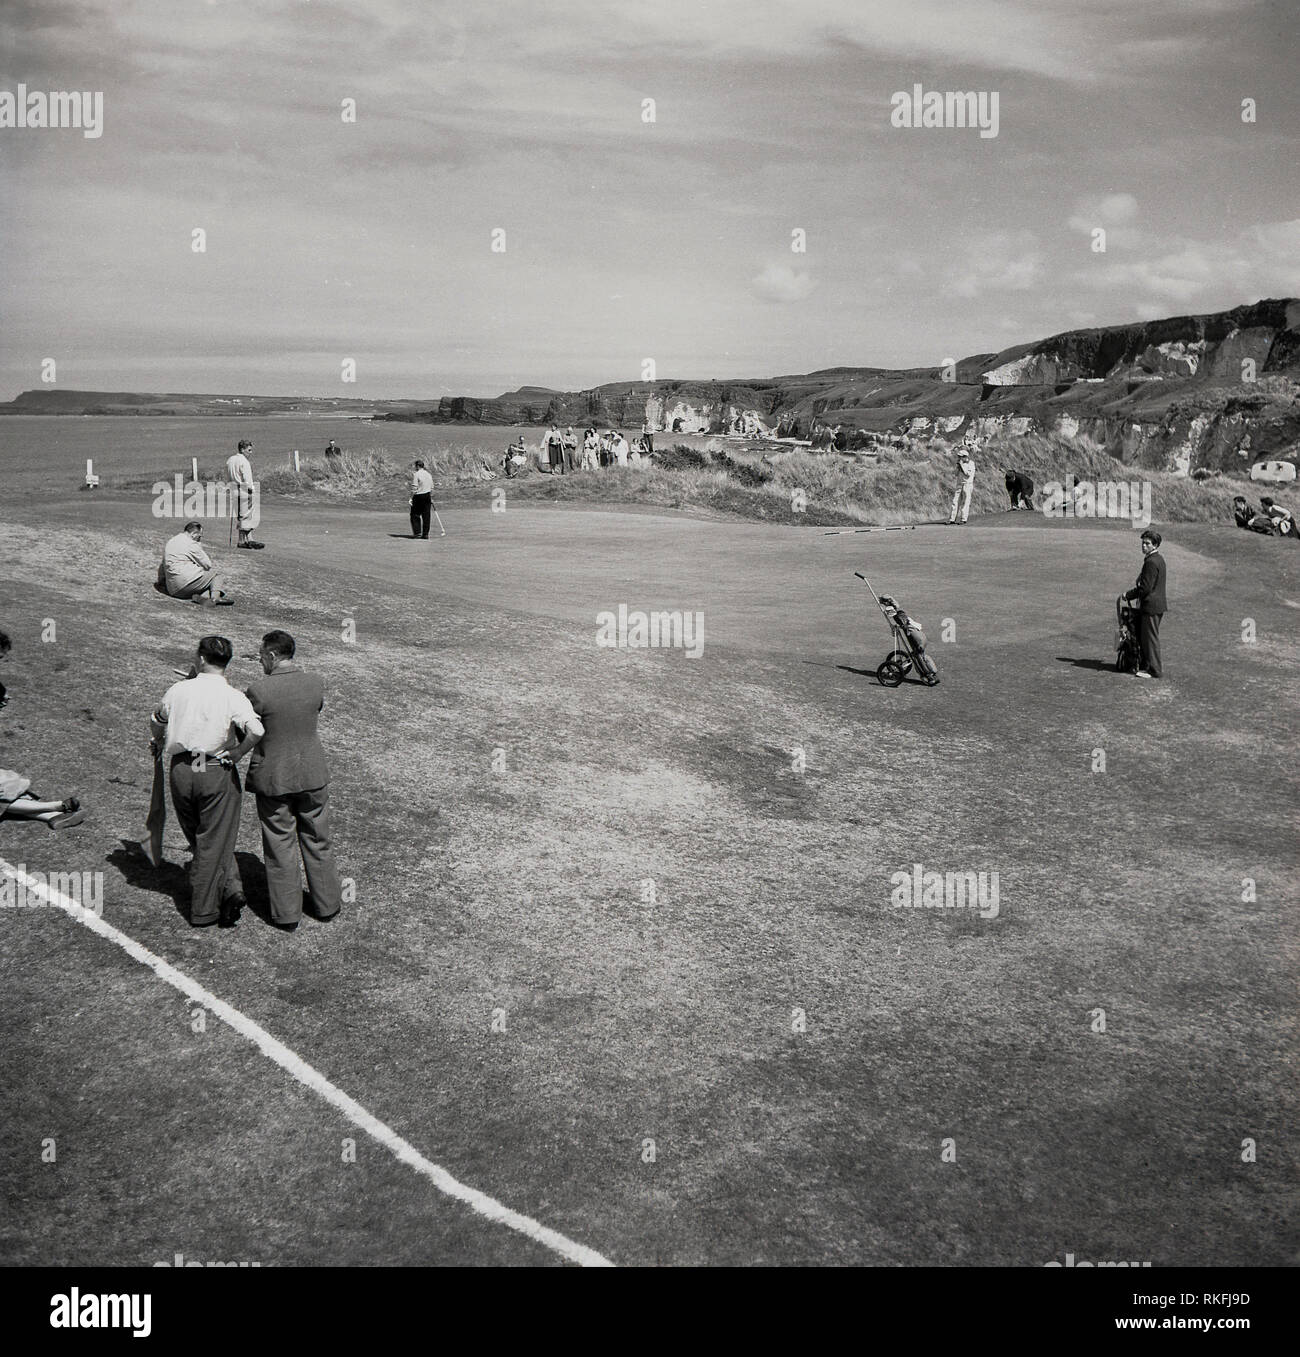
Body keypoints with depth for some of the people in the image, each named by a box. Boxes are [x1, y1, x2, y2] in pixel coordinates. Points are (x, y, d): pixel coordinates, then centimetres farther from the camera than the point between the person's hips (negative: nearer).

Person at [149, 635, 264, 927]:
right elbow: (256, 730, -28)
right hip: (217, 773, -3)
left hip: (180, 770, 3)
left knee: (198, 840, 18)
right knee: (214, 842, 8)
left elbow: (155, 724, 15)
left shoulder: (178, 690, 0)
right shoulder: (233, 697, -12)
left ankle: (229, 889, 11)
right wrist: (236, 754, -12)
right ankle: (203, 911, 10)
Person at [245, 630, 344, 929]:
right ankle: (326, 905, 30)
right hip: (312, 774, 3)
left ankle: (286, 913, 21)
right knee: (316, 841, 18)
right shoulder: (316, 683, -8)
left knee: (280, 846, 11)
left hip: (273, 779, -3)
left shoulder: (259, 690, -19)